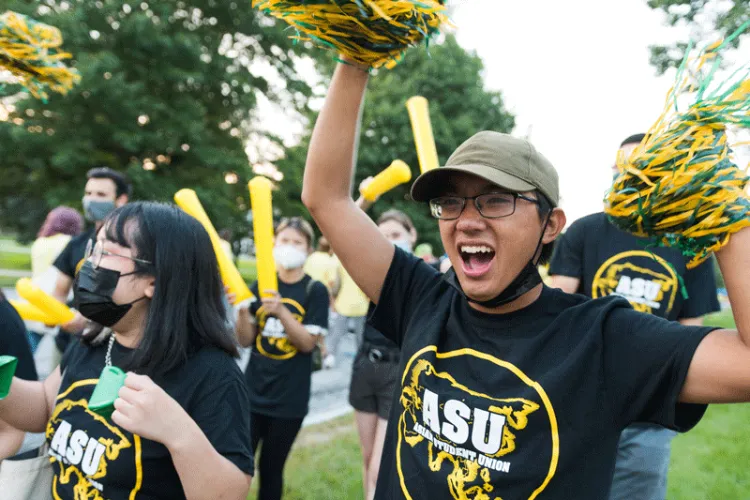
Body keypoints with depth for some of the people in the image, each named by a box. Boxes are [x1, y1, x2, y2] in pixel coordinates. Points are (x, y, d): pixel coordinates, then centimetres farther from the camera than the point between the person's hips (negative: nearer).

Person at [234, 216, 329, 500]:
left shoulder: (315, 291, -5)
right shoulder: (260, 286, 3)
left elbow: (308, 343, -12)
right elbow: (245, 340, 2)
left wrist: (281, 311, -27)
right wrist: (243, 309, -17)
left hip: (289, 399, -2)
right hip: (253, 392, 2)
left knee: (271, 469, 9)